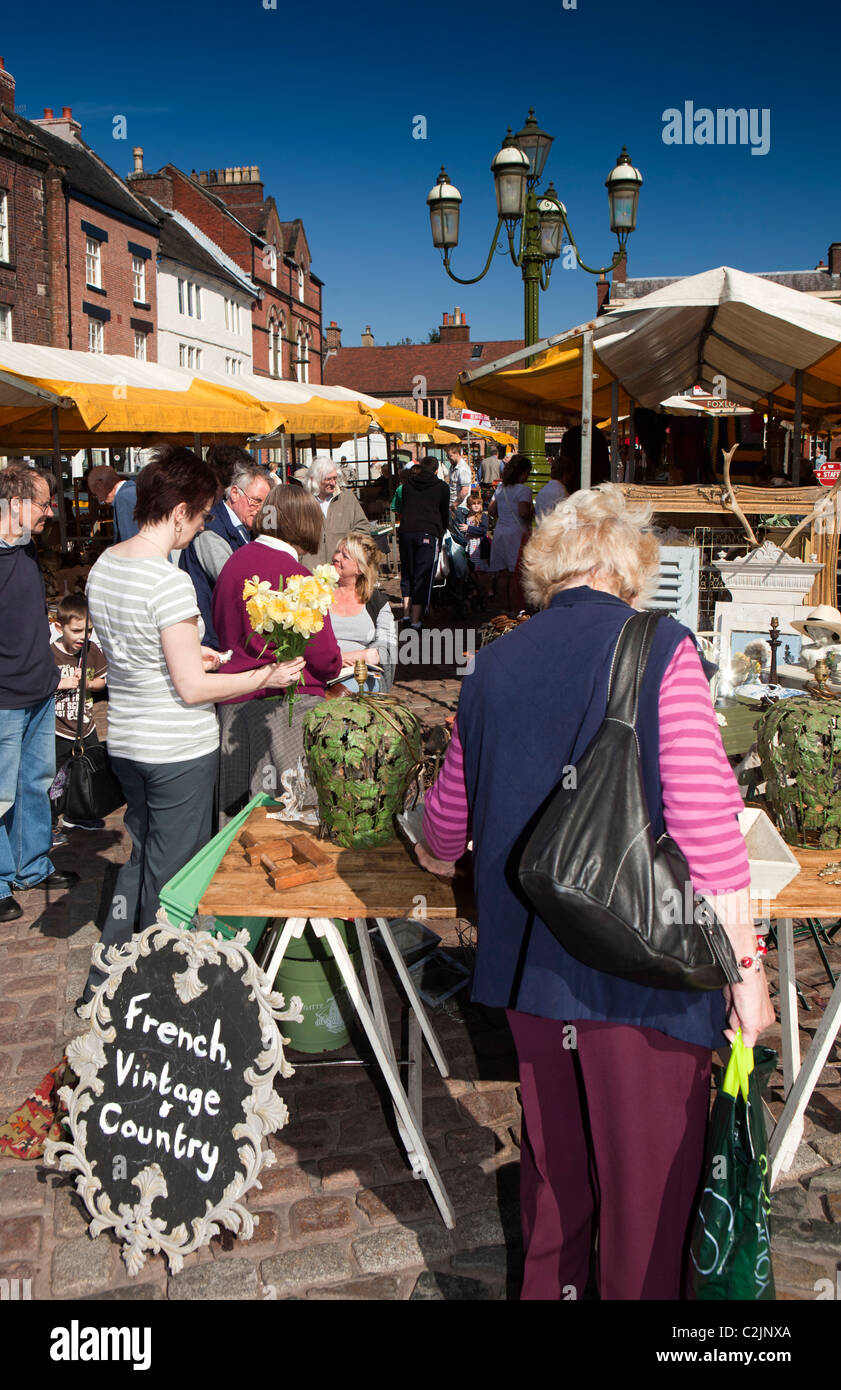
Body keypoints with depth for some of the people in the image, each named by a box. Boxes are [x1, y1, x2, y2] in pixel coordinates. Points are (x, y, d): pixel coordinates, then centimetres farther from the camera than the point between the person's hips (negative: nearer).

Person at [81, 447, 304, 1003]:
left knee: (141, 856, 23)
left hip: (124, 742, 8)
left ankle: (107, 974, 31)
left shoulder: (104, 565, 3)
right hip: (179, 750, -8)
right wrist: (267, 676, -12)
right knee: (172, 873, 8)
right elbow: (193, 688, -21)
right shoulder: (170, 582, -23)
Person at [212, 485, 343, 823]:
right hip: (289, 705, -7)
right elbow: (324, 658, -13)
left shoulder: (235, 562, 7)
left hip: (235, 703, 7)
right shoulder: (295, 576, -15)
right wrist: (335, 666, 8)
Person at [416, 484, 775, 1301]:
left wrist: (435, 852, 36)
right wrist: (745, 968, -10)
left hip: (530, 962, 6)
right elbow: (706, 826, -17)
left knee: (553, 1153, 24)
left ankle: (549, 1283, 42)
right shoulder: (660, 650, -11)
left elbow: (447, 821, 14)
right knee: (648, 1173, 11)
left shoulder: (495, 665, 3)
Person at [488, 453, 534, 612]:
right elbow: (523, 512, -22)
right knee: (516, 576, -4)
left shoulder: (500, 489, 11)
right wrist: (531, 516, -3)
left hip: (500, 532, 7)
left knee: (503, 575, 9)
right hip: (517, 533, -7)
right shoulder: (523, 490, -11)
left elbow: (491, 510, 13)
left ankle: (505, 609, 15)